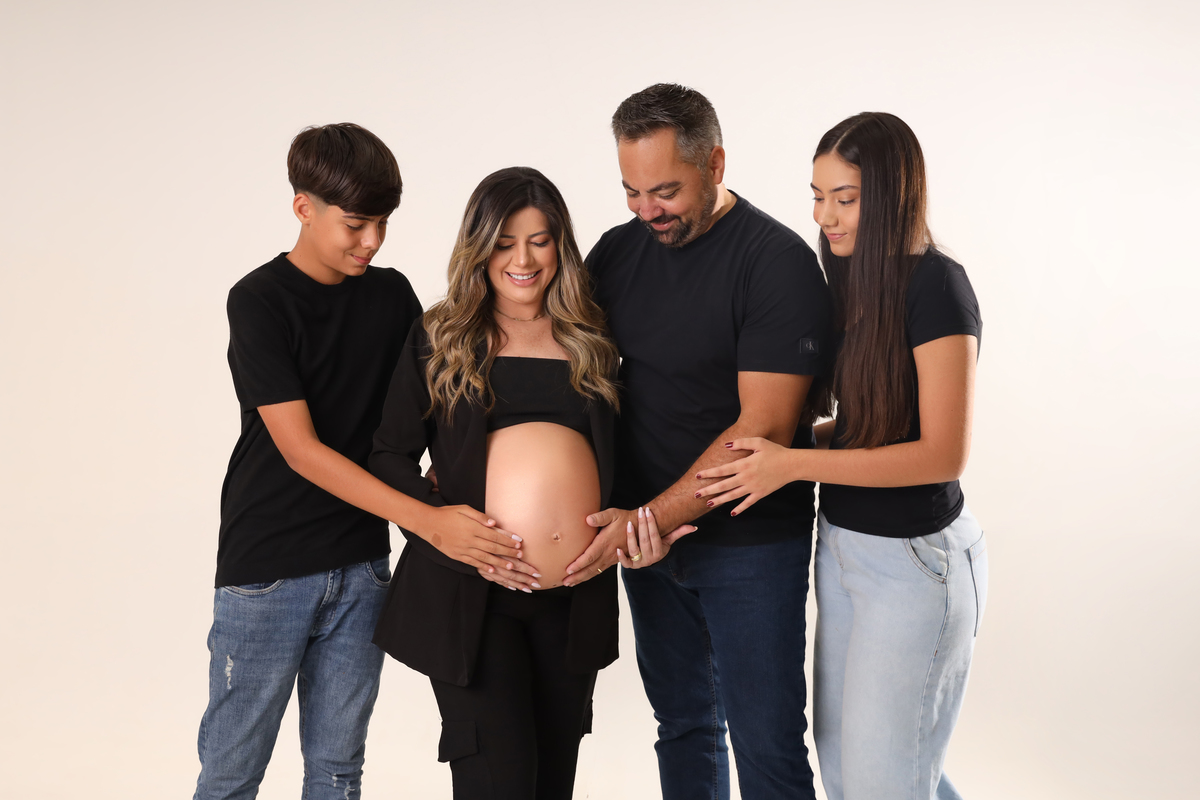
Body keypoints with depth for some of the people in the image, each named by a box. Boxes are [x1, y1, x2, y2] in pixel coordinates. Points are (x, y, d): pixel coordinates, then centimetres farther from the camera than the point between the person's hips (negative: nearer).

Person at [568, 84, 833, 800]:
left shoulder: (779, 260, -15)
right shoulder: (618, 251, 4)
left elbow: (764, 428, -20)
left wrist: (653, 519, -22)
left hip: (751, 545, -5)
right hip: (646, 534, 6)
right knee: (684, 724, 19)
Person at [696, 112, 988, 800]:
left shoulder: (936, 287, -18)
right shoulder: (857, 280, 7)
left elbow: (943, 453, -21)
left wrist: (793, 464, -21)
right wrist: (774, 444, 3)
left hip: (915, 561, -8)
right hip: (844, 544, 8)